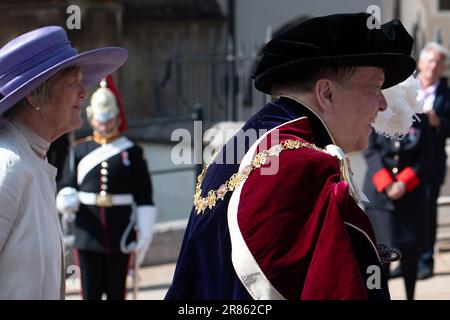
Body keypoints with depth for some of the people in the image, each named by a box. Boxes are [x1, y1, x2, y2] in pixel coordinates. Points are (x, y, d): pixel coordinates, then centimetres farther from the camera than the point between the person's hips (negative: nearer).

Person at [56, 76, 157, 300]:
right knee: (90, 294, 3)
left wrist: (145, 235, -3)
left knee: (117, 293, 6)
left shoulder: (132, 151, 5)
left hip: (120, 237, -1)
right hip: (88, 237, 1)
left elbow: (144, 199, 3)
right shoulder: (79, 151, 8)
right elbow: (66, 188, 12)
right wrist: (67, 200, -12)